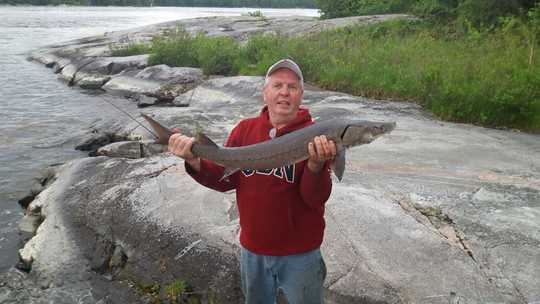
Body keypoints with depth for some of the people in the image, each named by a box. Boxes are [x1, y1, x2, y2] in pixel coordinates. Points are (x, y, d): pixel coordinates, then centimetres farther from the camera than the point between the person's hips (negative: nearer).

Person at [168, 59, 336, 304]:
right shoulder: (245, 129, -3)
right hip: (252, 249, 4)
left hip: (299, 253, -3)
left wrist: (316, 165, -39)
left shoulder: (314, 136, -15)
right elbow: (224, 179, -5)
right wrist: (194, 160, -22)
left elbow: (316, 199, -20)